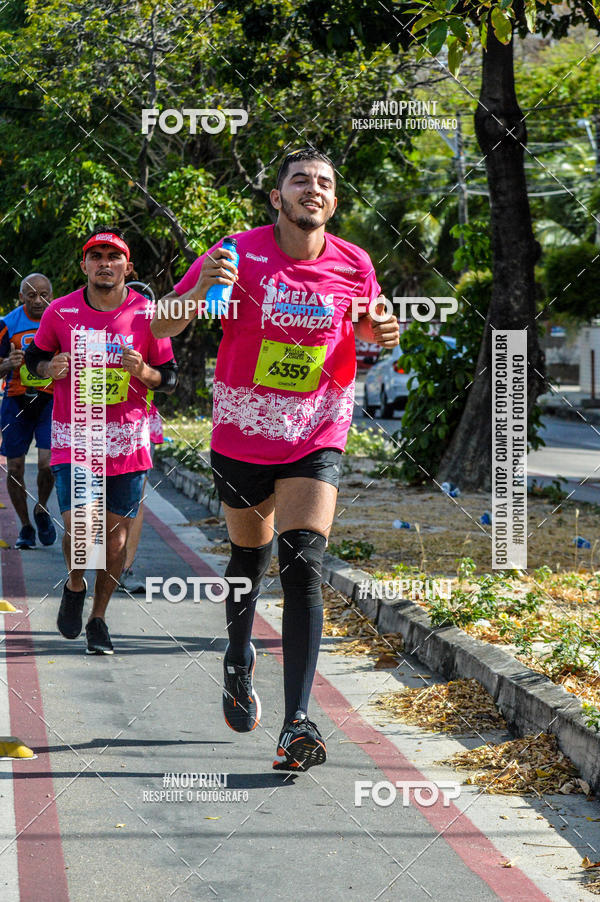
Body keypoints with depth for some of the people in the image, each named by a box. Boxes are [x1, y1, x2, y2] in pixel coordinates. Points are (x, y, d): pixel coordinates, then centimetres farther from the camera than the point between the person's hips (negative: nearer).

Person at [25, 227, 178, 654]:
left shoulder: (146, 314, -2)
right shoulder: (60, 312, -2)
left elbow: (170, 376, 5)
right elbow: (34, 357, 13)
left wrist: (144, 372, -16)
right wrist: (50, 368, -10)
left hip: (128, 439, 1)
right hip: (74, 438, -1)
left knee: (117, 531, 5)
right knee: (78, 527, -13)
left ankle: (98, 618, 22)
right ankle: (75, 585, 20)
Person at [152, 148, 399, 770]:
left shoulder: (354, 266, -3)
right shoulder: (238, 255, -10)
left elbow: (365, 323, 19)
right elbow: (162, 326, -7)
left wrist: (383, 332, -6)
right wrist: (201, 288, -28)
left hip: (315, 438, 0)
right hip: (242, 433, 0)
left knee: (302, 565, -16)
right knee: (249, 556, 16)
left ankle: (297, 723, -20)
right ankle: (239, 660, 46)